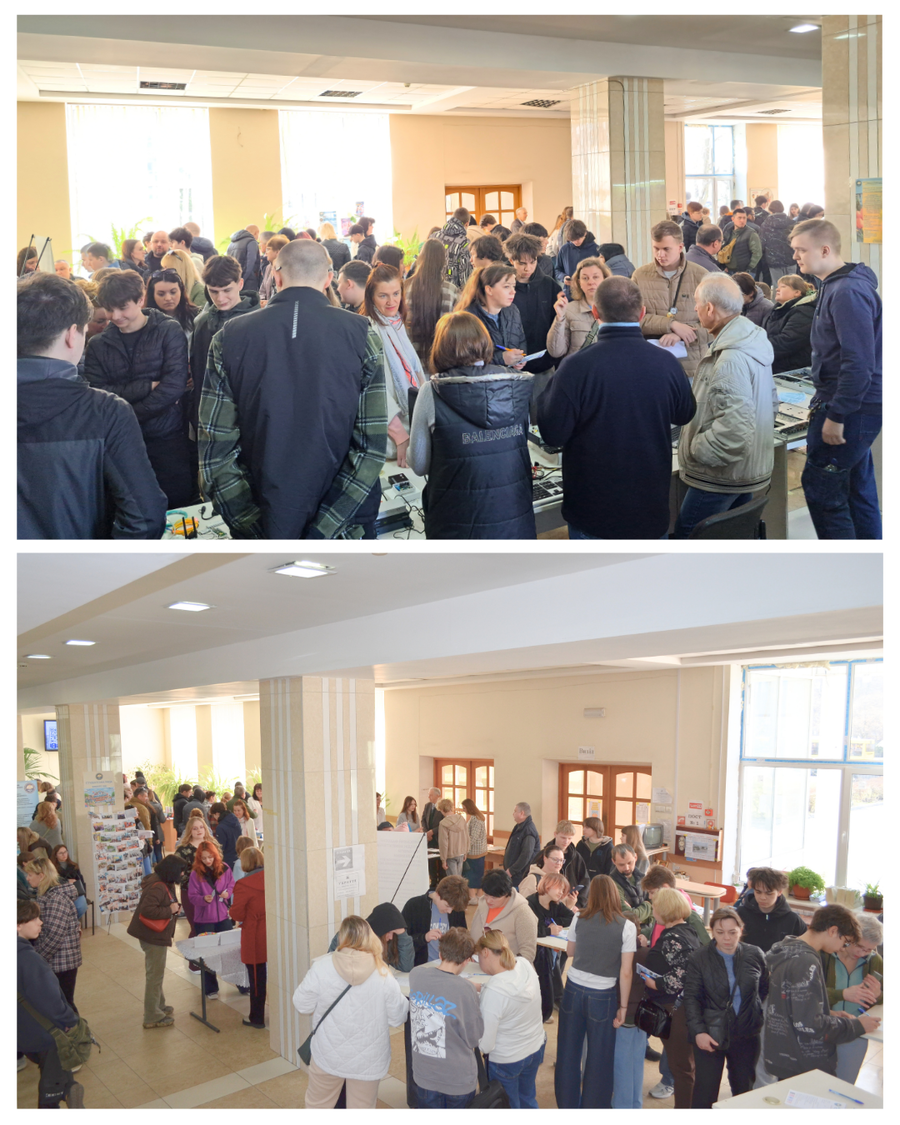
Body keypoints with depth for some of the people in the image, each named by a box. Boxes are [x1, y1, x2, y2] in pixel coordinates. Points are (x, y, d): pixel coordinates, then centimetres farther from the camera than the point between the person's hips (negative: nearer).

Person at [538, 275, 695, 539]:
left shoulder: (576, 367, -19)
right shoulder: (667, 363, -7)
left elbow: (553, 434, -14)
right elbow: (685, 415, 11)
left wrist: (548, 393, 3)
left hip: (593, 510, -3)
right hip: (651, 505, 3)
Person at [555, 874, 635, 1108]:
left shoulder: (579, 920, -4)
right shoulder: (626, 926, -11)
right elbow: (625, 972, -11)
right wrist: (623, 1007, -3)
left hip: (573, 990, 3)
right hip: (603, 997, -3)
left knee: (568, 1052, 17)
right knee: (599, 1058, 11)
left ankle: (567, 1103, 29)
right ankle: (593, 1105, 22)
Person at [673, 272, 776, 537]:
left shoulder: (730, 361, -25)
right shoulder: (754, 343, 8)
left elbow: (734, 429, -32)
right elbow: (771, 404, 18)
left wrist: (695, 451, -18)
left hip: (722, 479, -10)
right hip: (750, 470, 10)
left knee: (685, 540, -3)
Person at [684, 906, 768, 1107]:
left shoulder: (755, 955, -2)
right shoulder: (698, 959, -7)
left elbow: (766, 992, 7)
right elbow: (691, 998, -6)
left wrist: (763, 1021, -2)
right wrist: (697, 1031, -15)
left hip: (747, 1035, 2)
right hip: (710, 1035, -2)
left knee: (745, 1090, 16)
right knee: (704, 1092, 1)